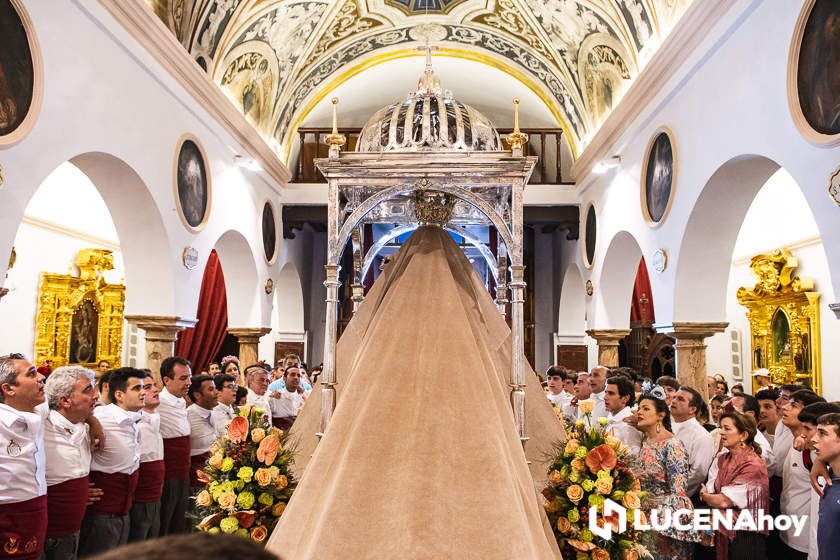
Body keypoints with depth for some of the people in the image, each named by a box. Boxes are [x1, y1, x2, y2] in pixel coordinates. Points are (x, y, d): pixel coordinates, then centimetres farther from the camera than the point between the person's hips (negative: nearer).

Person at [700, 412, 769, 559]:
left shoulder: (753, 465, -19)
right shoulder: (721, 459, 5)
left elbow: (724, 501, -21)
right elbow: (708, 491, 1)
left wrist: (704, 495, -2)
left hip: (746, 536, -7)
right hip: (722, 532, 7)